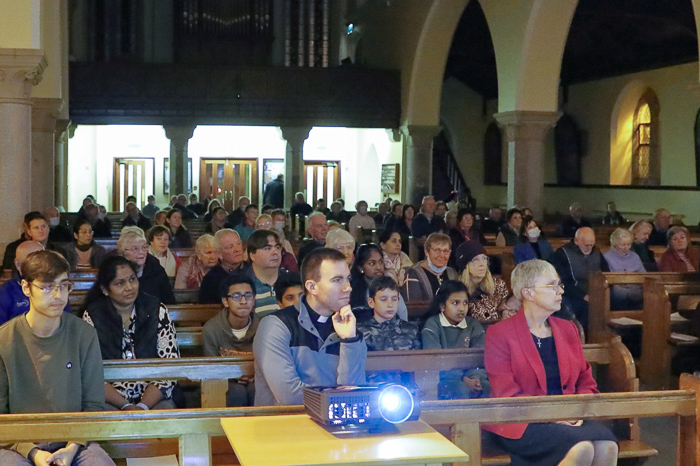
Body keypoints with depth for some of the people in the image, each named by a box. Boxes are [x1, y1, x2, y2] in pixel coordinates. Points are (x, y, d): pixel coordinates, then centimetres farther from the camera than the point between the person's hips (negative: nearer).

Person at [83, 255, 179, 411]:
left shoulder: (157, 310, 3)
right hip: (110, 399, 0)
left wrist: (143, 406, -15)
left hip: (153, 397, 1)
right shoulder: (92, 316, 1)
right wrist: (125, 406, -15)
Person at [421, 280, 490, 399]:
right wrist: (464, 380, -23)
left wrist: (475, 378, -22)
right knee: (461, 390, -36)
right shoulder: (432, 325, 0)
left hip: (469, 377, 4)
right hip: (442, 379, -4)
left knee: (491, 388, -27)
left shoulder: (473, 325, 14)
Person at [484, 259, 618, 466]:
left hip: (567, 418, 5)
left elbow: (586, 382, 16)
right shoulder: (499, 333, 0)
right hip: (520, 424, -5)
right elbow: (506, 394, -8)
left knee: (608, 446, -26)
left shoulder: (568, 329, 18)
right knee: (583, 448, -31)